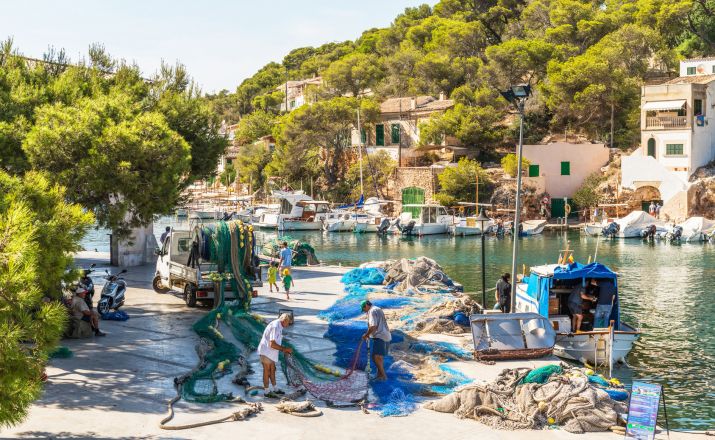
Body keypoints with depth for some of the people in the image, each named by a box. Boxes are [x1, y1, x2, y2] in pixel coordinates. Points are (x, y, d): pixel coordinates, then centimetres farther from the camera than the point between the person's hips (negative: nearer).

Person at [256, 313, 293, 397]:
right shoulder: (275, 327, -23)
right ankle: (266, 391, 8)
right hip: (266, 352, -10)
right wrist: (284, 349, -20)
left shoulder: (278, 327, 10)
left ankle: (275, 389, 26)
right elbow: (272, 344, -27)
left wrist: (283, 350, 6)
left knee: (272, 370, 16)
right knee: (267, 371, -1)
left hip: (270, 353, 10)